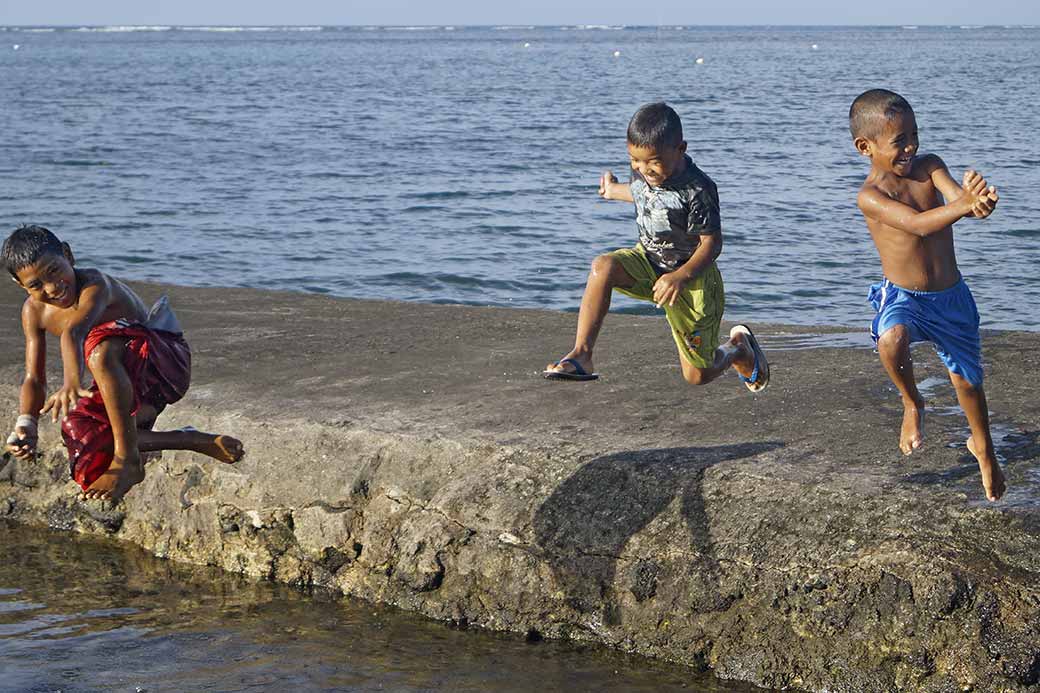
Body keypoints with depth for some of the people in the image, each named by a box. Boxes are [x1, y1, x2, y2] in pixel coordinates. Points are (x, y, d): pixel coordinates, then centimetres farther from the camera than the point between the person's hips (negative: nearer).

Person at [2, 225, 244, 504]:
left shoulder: (95, 285, -25)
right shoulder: (33, 311, -2)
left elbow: (74, 331, -46)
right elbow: (34, 379, -2)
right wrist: (26, 424, -22)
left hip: (167, 360, -8)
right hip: (126, 382, 8)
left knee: (101, 349, -39)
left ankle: (127, 460, -29)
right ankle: (192, 442, -9)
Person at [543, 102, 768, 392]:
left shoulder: (698, 190, -28)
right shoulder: (643, 173, -8)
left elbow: (712, 243, -23)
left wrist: (680, 276, -39)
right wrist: (614, 191, 38)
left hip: (692, 276, -5)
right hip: (649, 261, 5)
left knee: (698, 376, 3)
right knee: (603, 267, -31)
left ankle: (739, 349, 39)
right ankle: (581, 354, -33)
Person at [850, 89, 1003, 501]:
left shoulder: (928, 167, -5)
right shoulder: (871, 195, -19)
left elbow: (956, 197, -23)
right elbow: (917, 224, -34)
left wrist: (975, 199, -48)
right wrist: (964, 205, -49)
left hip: (951, 297, 4)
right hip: (904, 298, -4)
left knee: (967, 378, 16)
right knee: (891, 340, -37)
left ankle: (983, 448, 45)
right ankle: (912, 404, -5)